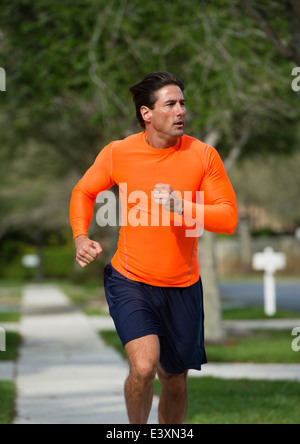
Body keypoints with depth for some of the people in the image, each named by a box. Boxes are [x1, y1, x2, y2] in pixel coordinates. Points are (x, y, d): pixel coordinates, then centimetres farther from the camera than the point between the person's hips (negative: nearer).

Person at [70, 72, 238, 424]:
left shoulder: (203, 155, -6)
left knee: (175, 380, 13)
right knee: (143, 366, -22)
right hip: (129, 281, -2)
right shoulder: (118, 153, -6)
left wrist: (181, 206, -24)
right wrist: (81, 237, -5)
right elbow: (84, 192, 12)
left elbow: (228, 218, -9)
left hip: (182, 286, 2)